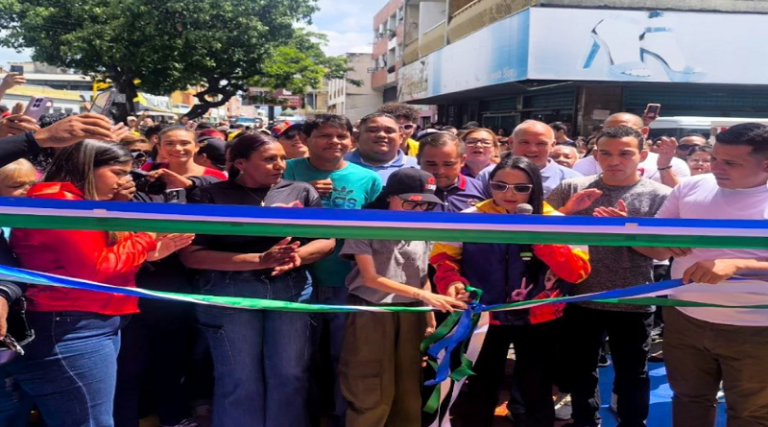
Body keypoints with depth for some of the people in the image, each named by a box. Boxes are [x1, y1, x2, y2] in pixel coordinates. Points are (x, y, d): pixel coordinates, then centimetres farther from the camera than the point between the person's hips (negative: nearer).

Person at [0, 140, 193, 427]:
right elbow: (96, 269, -17)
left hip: (97, 325, 11)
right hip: (70, 330, -11)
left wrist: (151, 252, 5)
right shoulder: (59, 203, -13)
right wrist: (146, 238, -5)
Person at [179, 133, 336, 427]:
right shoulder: (210, 196, -2)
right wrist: (260, 260, -17)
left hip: (291, 289, 3)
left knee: (291, 375, 5)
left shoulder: (301, 192, 7)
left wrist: (297, 256, -16)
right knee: (238, 379, 4)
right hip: (228, 292, -2)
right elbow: (191, 255, -9)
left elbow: (327, 241, 7)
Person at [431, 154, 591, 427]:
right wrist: (452, 281, -19)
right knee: (480, 389, 16)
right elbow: (443, 255, 1)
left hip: (538, 321, 0)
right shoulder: (471, 218, -8)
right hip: (484, 316, 1)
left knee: (537, 391, 13)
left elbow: (578, 271, -15)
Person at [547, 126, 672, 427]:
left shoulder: (660, 196, -6)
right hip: (579, 297, 2)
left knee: (631, 375, 14)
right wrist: (567, 210, -19)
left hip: (632, 302, -2)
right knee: (580, 369, 19)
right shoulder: (572, 188, -1)